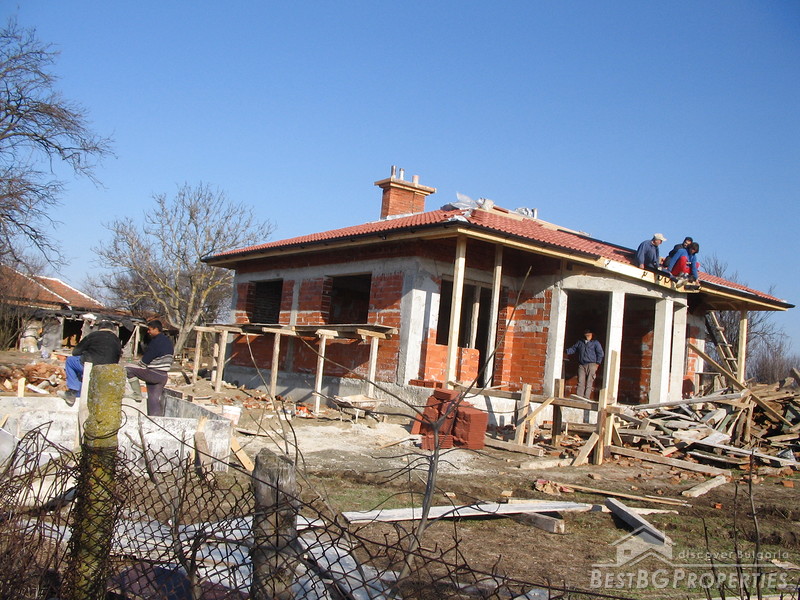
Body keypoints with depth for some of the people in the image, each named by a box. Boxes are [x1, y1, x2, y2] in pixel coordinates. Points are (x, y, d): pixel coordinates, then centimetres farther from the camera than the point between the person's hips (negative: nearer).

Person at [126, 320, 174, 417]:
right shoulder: (168, 341, 14)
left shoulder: (156, 342, -15)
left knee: (129, 369, -2)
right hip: (163, 376, 9)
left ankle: (137, 393, 0)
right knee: (155, 400, 12)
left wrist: (139, 367, 5)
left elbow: (146, 359, -11)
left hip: (153, 374, -9)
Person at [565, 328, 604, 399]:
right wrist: (565, 351, -1)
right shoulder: (579, 342, 17)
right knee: (580, 382, -3)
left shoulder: (595, 343, 7)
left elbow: (600, 353, 4)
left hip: (591, 365, -3)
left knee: (589, 383, -6)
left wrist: (597, 363, -4)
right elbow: (572, 349, 17)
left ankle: (586, 398, -8)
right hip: (581, 365, 3)